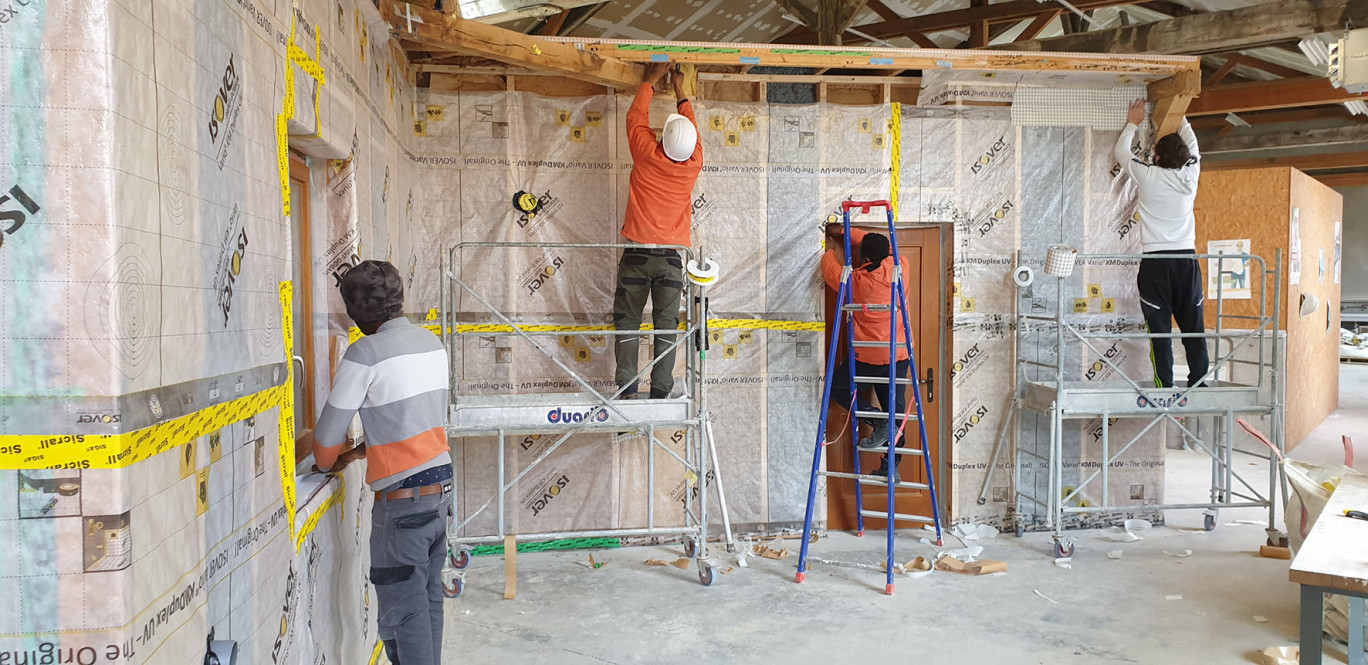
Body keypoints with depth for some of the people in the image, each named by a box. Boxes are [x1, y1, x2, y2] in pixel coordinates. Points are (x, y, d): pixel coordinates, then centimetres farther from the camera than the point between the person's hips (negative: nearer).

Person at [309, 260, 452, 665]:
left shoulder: (365, 354, -14)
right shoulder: (432, 343, 8)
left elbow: (329, 431, -6)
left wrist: (326, 463, 16)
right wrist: (361, 453, 23)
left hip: (402, 500, -7)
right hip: (441, 487, 8)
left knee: (401, 612, 0)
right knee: (428, 599, 17)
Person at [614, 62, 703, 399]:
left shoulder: (647, 155, -8)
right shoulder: (693, 165, -2)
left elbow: (636, 117, 10)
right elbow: (691, 128, 18)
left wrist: (651, 80, 22)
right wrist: (680, 92, 31)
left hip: (637, 254, -1)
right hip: (671, 257, 2)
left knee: (627, 322, 5)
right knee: (666, 325, 4)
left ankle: (627, 390, 2)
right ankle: (660, 392, 1)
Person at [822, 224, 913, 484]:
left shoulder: (855, 280, -14)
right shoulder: (899, 267, -4)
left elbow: (831, 270, 6)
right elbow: (877, 245, 14)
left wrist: (831, 248, 26)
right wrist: (843, 232, 21)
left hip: (869, 355, -5)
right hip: (900, 353, 5)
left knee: (839, 387, 15)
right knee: (895, 408, 12)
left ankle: (879, 422, -3)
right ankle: (891, 466, 15)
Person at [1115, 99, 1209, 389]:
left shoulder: (1148, 176, -3)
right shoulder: (1190, 176, 4)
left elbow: (1121, 152, 15)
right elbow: (1193, 147, 26)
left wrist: (1132, 123, 30)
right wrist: (1180, 118, 38)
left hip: (1155, 261, -3)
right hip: (1187, 257, 3)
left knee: (1159, 327, -2)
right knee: (1193, 325, 8)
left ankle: (1164, 386, -4)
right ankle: (1199, 382, 10)